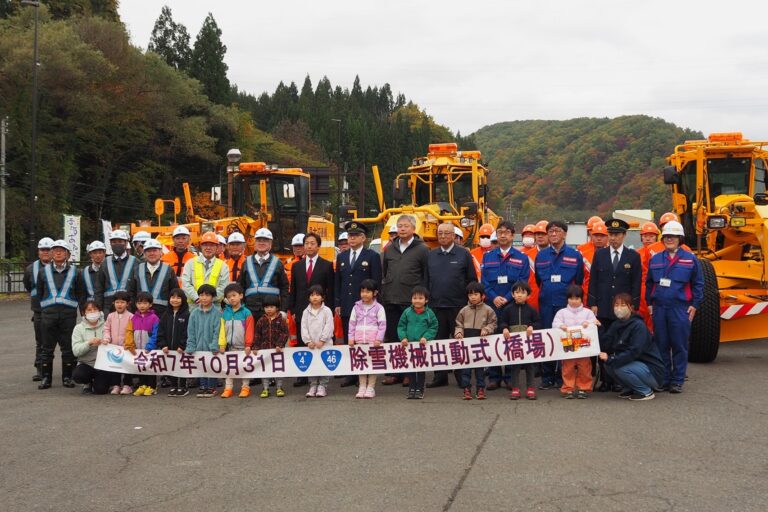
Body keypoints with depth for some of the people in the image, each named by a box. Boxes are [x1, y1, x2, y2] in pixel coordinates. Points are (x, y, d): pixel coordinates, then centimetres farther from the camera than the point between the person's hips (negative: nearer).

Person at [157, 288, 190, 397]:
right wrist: (163, 345, -5)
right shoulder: (166, 315, 8)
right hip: (169, 348, 5)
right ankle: (173, 387, 20)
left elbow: (188, 332, -12)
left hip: (181, 349, -4)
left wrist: (182, 346, -17)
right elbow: (160, 331, 6)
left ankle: (182, 387, 13)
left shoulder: (186, 315, -7)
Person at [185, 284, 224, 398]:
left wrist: (214, 346, -16)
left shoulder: (217, 313, -8)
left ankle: (211, 387, 17)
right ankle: (202, 387, 21)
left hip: (211, 347, -3)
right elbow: (191, 331, 4)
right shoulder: (194, 313, 2)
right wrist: (190, 347, -2)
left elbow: (217, 331, -10)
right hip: (199, 347, 3)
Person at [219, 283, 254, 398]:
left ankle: (245, 387, 12)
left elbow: (249, 330, -8)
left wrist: (248, 344, -10)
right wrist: (222, 344, -3)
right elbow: (222, 330, 2)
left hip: (242, 347, -3)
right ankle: (228, 388, 13)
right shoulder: (225, 313, 3)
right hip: (230, 346, 3)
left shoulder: (246, 313, -6)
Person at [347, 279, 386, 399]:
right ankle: (362, 387, 11)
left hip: (373, 341, -3)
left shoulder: (378, 308, -1)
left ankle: (371, 387, 5)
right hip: (359, 341, 3)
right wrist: (351, 337, 1)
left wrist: (379, 339, -13)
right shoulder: (357, 307, 8)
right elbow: (352, 323, 9)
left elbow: (382, 325, -4)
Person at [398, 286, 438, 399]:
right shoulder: (407, 312, 1)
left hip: (423, 346, -1)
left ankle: (419, 390, 13)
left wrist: (426, 337, -14)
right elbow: (401, 326, 5)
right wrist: (403, 337, -9)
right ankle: (411, 389, 15)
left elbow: (433, 328, -1)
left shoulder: (429, 313, -2)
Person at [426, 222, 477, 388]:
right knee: (438, 341, 6)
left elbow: (472, 279, 3)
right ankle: (440, 376, 12)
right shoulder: (431, 255, 11)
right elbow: (426, 280, 14)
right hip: (436, 306, 3)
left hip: (458, 305, -3)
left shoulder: (464, 254, 2)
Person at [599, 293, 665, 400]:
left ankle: (646, 392, -8)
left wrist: (610, 359, -29)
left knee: (620, 367, -27)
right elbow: (604, 344, -2)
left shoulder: (638, 325, -19)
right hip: (637, 364, 8)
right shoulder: (616, 325, 5)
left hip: (653, 371, -8)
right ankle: (630, 389, 10)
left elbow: (634, 352, -28)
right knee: (608, 364, -7)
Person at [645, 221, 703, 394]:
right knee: (661, 345, 6)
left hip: (680, 308, -3)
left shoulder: (690, 259, 2)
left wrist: (694, 304, -2)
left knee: (679, 346, 1)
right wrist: (649, 302, 9)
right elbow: (649, 283, 16)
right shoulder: (655, 259, 11)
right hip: (659, 308, 3)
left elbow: (698, 284, 4)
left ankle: (677, 381, 8)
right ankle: (664, 379, 14)